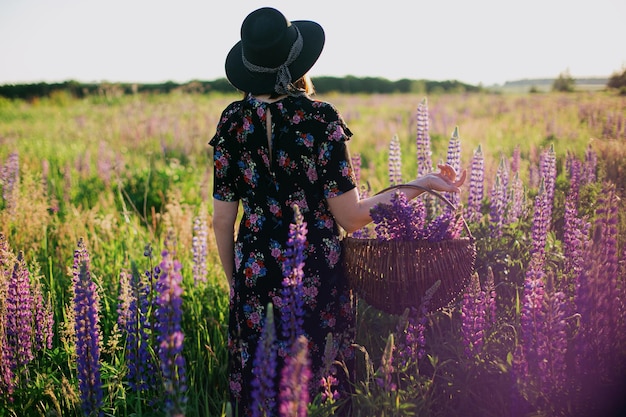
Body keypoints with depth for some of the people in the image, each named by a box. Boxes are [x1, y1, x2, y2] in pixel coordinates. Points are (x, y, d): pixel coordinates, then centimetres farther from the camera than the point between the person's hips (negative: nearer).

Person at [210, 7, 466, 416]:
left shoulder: (233, 121, -2)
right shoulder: (321, 118, -11)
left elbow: (223, 220, 1)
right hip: (317, 274, -3)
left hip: (255, 273, 3)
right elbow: (350, 217, -11)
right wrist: (420, 184, -2)